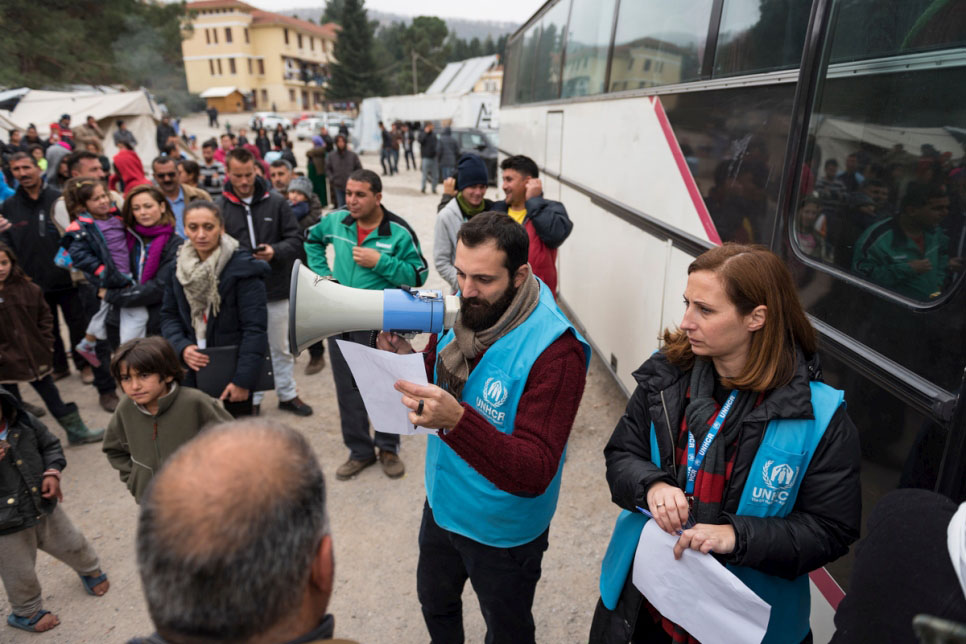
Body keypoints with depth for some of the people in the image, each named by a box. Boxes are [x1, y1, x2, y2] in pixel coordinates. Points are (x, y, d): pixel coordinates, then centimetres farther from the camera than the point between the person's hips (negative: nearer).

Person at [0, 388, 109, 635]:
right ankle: (26, 612, 45)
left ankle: (90, 570, 55)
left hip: (44, 508, 4)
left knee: (71, 545, 24)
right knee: (20, 574, 16)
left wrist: (52, 472, -11)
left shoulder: (24, 423, -10)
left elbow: (50, 445, 6)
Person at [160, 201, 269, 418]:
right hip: (192, 372, 5)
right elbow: (169, 315, 12)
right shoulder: (177, 269, 7)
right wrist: (181, 347, -8)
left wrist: (243, 378, -18)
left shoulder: (243, 268, -12)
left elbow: (255, 328, -15)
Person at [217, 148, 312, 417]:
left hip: (276, 289, 1)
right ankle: (251, 399, 28)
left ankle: (287, 394, 31)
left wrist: (276, 251, -18)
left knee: (281, 347, 15)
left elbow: (296, 240, 0)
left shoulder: (276, 202, -1)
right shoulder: (219, 207, -3)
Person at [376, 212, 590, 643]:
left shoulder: (554, 352, -32)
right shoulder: (460, 311, -11)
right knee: (434, 601, 33)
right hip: (442, 504, 6)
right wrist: (409, 361, -19)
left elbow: (534, 474, -34)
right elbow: (439, 378, 4)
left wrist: (456, 420, -48)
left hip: (501, 530, -6)